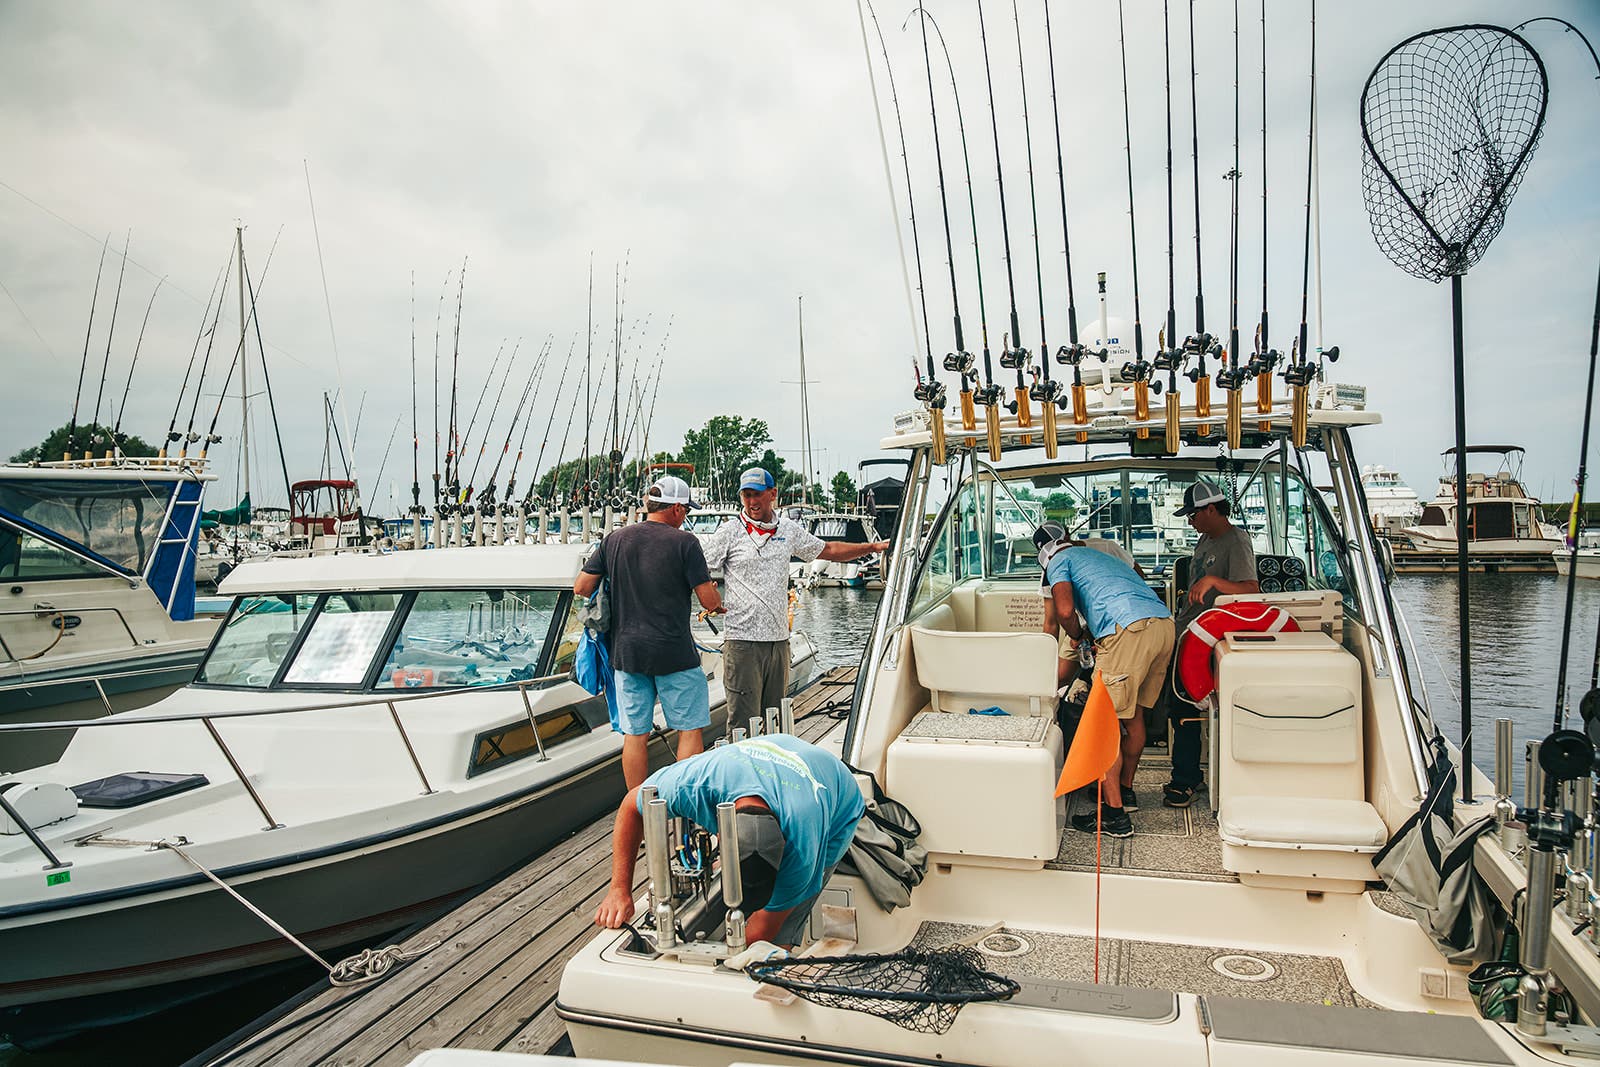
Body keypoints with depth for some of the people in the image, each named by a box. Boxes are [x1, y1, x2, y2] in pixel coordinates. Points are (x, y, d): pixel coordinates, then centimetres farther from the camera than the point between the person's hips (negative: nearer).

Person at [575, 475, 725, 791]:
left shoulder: (614, 539, 5)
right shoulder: (684, 542, -8)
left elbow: (581, 587, 7)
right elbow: (710, 601, -10)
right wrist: (716, 596, 13)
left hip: (626, 652, 4)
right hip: (674, 653, -4)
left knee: (634, 735, 10)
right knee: (690, 730, 8)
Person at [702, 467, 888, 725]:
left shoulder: (789, 530, 11)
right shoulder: (729, 532, -1)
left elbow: (829, 550, 22)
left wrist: (874, 547, 19)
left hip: (779, 639, 5)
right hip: (743, 642, -5)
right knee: (744, 723, -5)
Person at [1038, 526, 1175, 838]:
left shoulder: (1059, 561, 13)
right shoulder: (1102, 556, 37)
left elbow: (1064, 611, -4)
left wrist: (1078, 636, 14)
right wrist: (1101, 648, 32)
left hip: (1130, 629, -8)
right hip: (1165, 624, 8)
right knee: (1134, 714, 22)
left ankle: (1115, 814, 0)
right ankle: (1125, 790, 36)